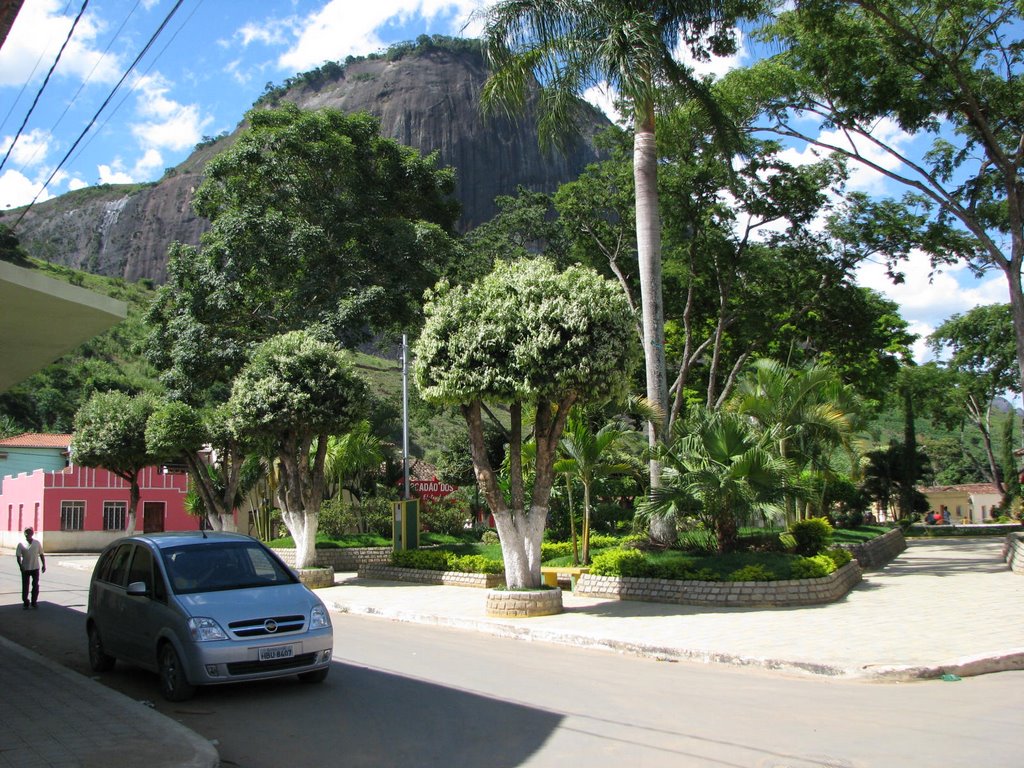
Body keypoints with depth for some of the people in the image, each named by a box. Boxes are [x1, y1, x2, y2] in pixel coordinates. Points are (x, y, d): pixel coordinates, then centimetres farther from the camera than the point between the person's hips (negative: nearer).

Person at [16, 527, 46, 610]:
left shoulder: (37, 543, 4)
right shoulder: (21, 544, -3)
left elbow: (41, 554, 9)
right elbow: (18, 556, -4)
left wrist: (44, 565, 5)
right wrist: (21, 566, -16)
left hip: (35, 568, 2)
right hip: (25, 569, -2)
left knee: (35, 586, 6)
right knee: (25, 586, 4)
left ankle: (34, 602, 18)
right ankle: (26, 603, 14)